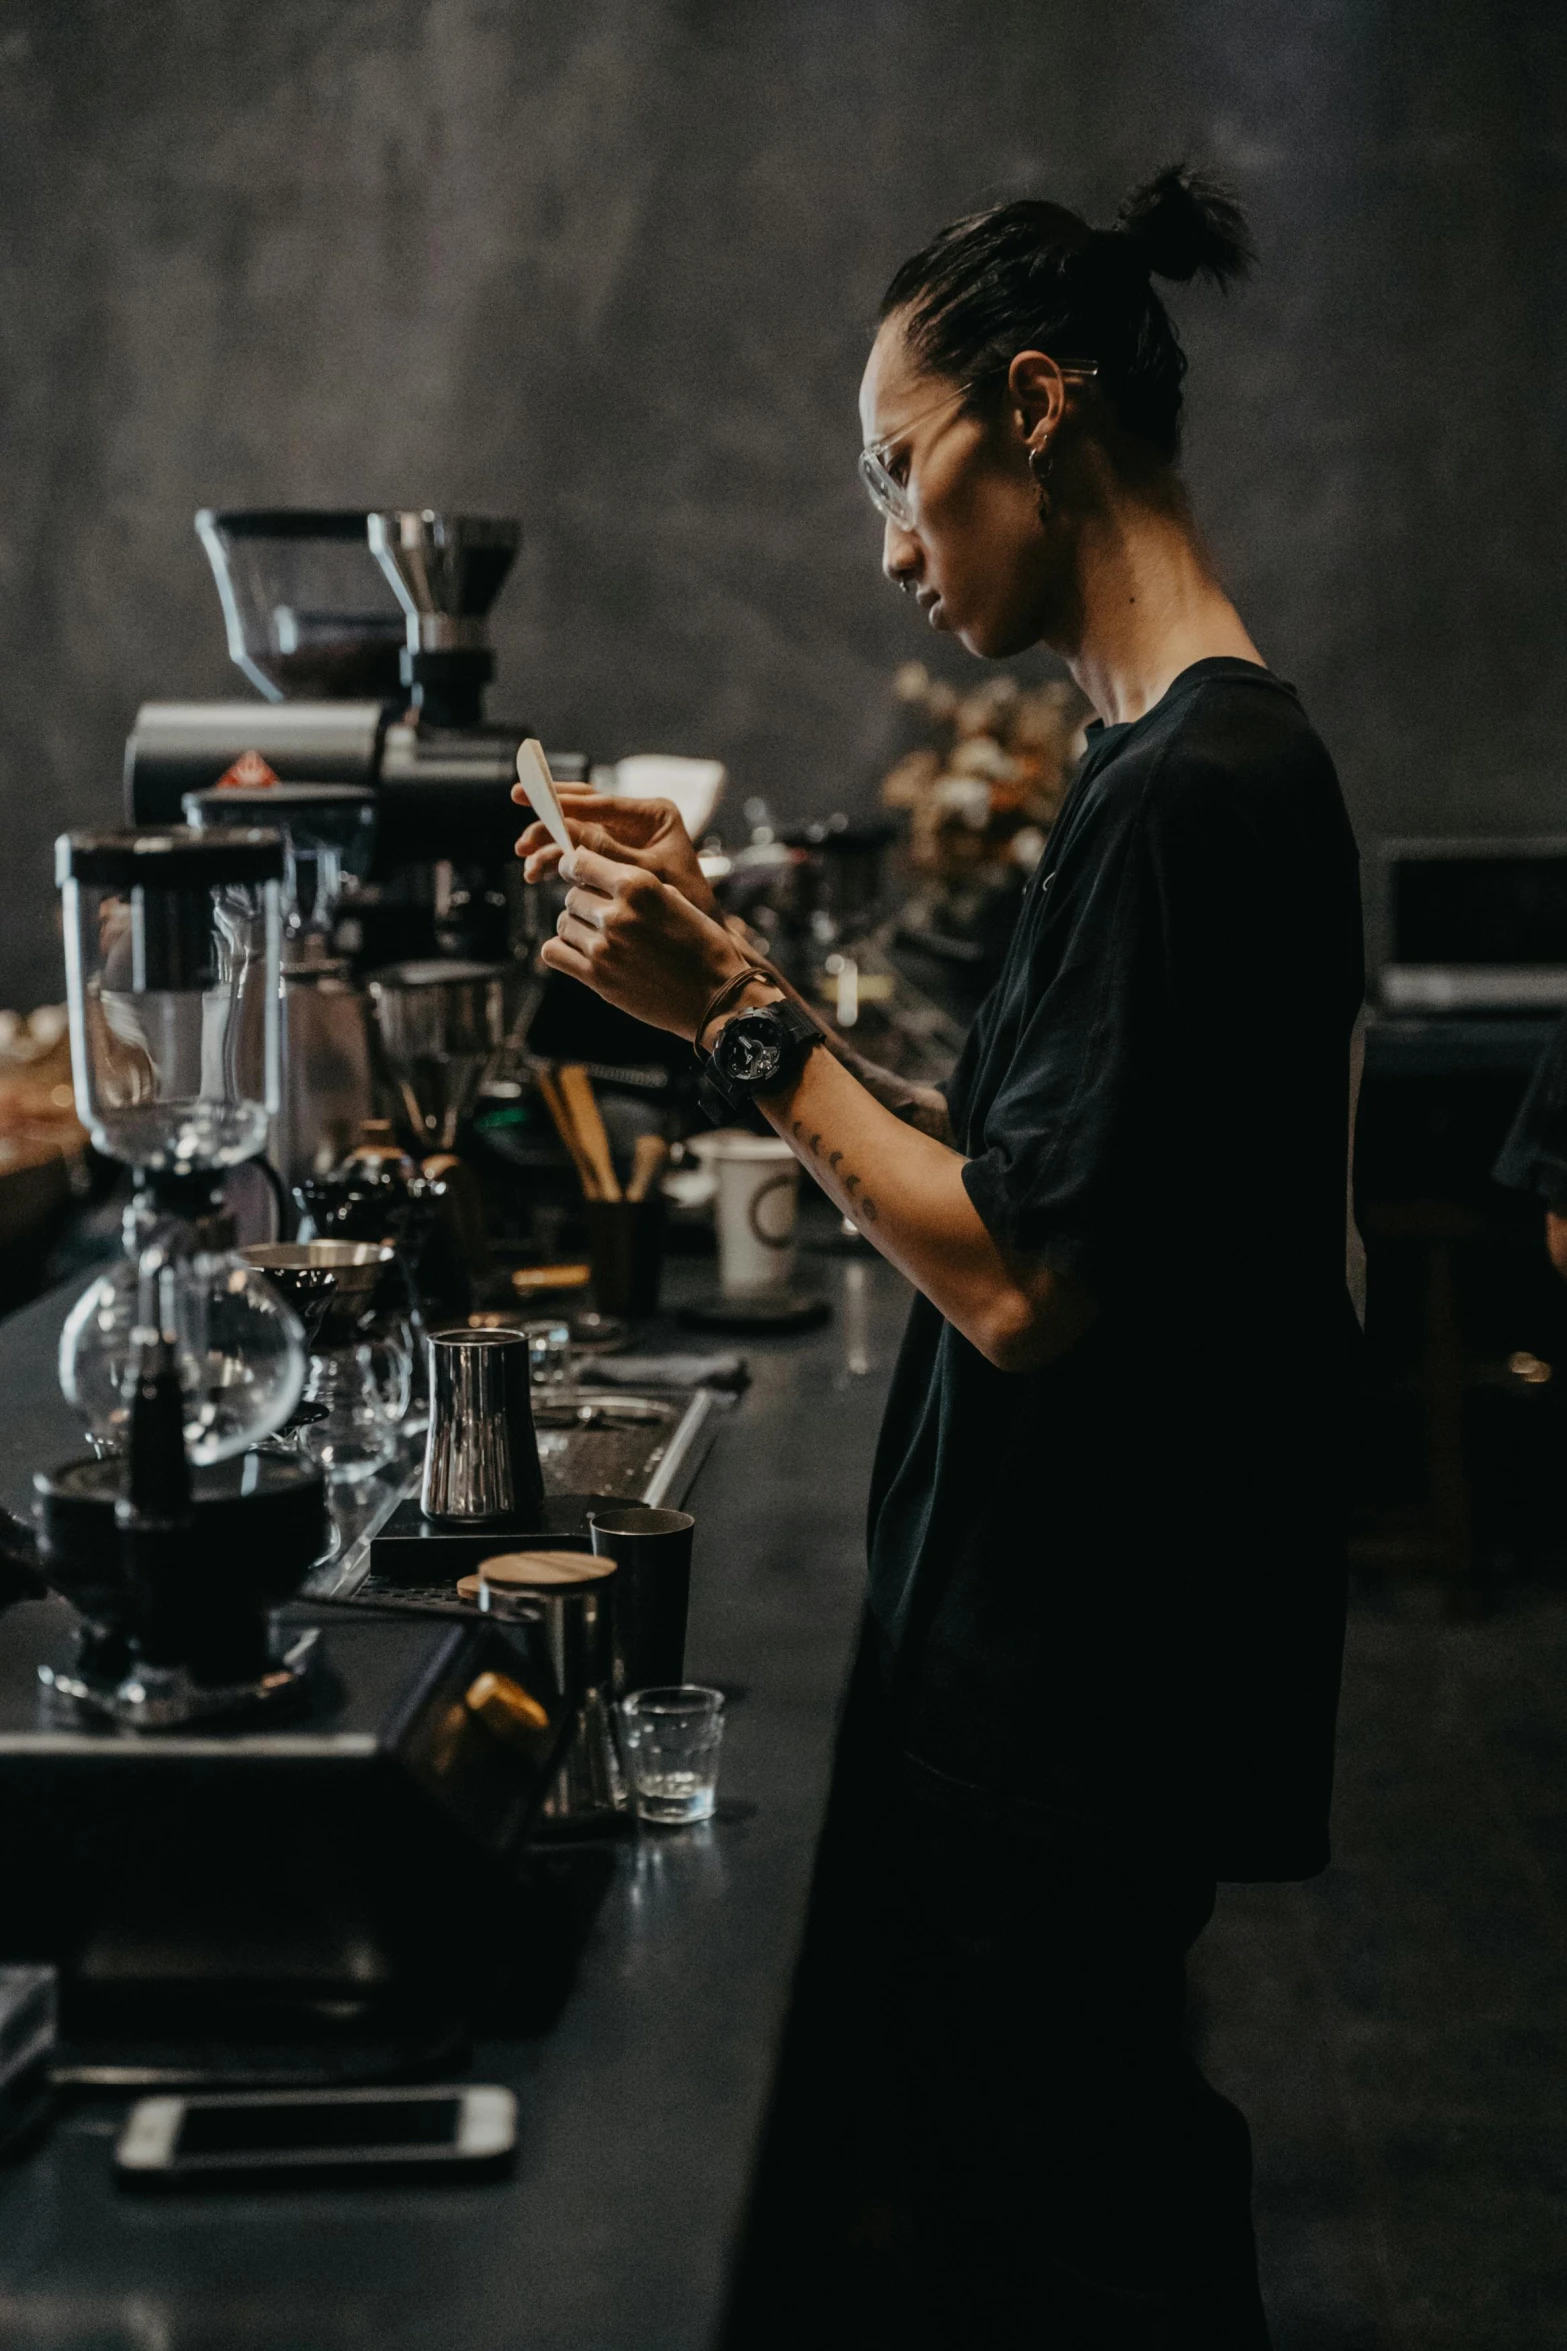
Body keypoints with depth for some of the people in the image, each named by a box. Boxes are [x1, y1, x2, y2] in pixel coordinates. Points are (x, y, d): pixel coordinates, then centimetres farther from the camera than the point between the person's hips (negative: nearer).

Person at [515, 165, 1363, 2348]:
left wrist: (741, 1018, -15)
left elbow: (1019, 1288, -24)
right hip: (1051, 1674, 10)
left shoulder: (1189, 789, -21)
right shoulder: (1205, 755, 11)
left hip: (1077, 1716, -10)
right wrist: (728, 974, 7)